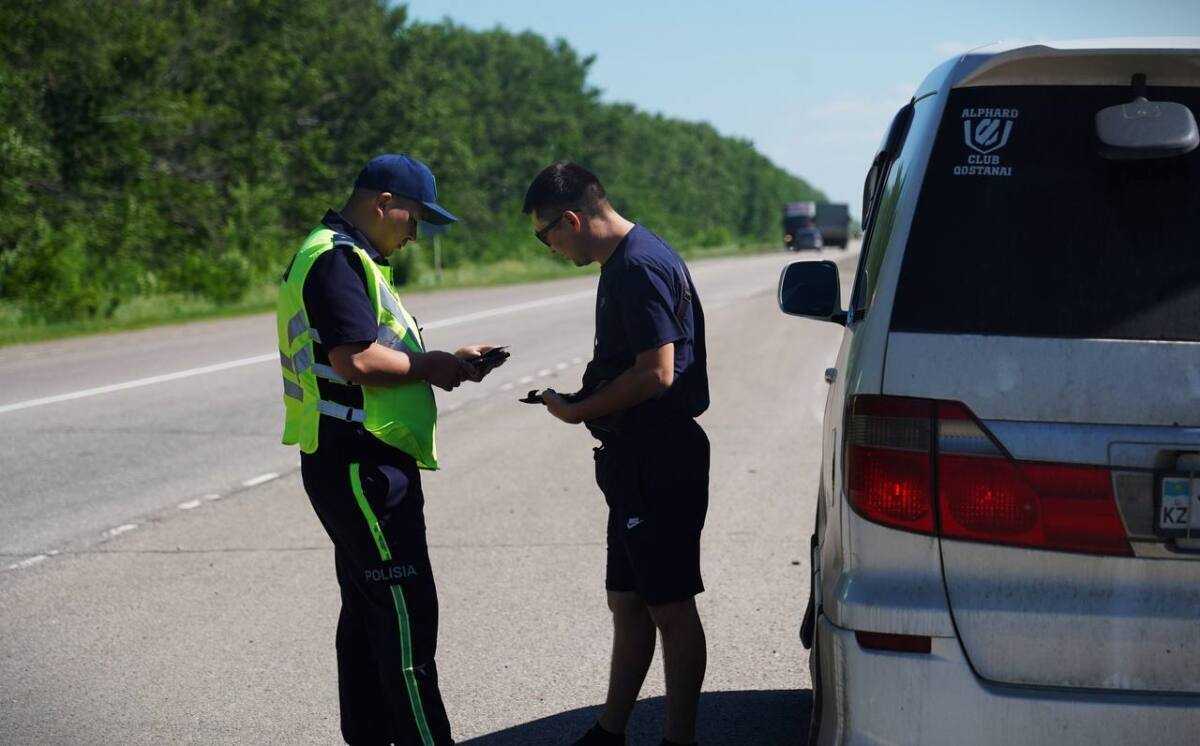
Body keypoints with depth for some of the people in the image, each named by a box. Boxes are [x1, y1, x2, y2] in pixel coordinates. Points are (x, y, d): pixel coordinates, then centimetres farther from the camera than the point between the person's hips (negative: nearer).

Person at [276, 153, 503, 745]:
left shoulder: (344, 257, 20)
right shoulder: (337, 260, -15)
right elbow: (355, 360, -25)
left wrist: (442, 364, 10)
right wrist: (430, 366, -11)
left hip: (360, 467, 11)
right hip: (361, 466, -11)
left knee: (366, 609, 16)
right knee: (406, 611, -9)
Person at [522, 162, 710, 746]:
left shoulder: (641, 268, -18)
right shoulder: (624, 263, 14)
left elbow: (657, 373, -24)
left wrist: (579, 411, -13)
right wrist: (583, 402, 9)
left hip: (658, 461, -11)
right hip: (636, 457, 11)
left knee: (669, 608, -1)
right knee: (626, 602, 16)